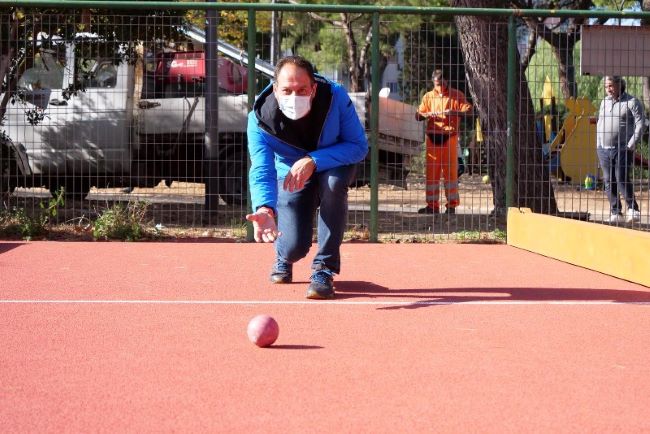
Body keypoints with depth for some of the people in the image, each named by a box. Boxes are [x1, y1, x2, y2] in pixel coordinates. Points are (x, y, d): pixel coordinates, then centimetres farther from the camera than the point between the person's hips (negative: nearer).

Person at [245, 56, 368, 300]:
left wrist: (313, 161, -42)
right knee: (295, 248, -15)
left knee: (333, 182, -37)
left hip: (335, 166, 0)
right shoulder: (260, 119, -30)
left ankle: (324, 268, -21)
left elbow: (359, 147, -29)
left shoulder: (336, 97, -32)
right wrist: (265, 209, -60)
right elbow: (261, 171, -39)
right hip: (290, 174, 0)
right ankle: (284, 257, 30)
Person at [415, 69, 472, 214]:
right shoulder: (428, 96, 13)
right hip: (433, 137, 3)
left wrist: (454, 112, -21)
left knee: (450, 170, -2)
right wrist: (427, 115, -11)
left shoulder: (456, 95, 4)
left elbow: (469, 110, -4)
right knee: (432, 171, 2)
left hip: (449, 137, -3)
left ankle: (451, 205, 3)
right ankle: (432, 205, 6)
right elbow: (418, 115, 11)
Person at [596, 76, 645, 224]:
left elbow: (640, 124, -9)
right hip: (603, 150, 6)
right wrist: (598, 145, 15)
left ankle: (633, 210, -5)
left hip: (622, 149, -6)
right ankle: (615, 213, 9)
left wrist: (631, 145, -15)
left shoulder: (632, 102, -4)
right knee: (608, 181, 4)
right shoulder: (604, 102, 15)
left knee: (622, 179, -15)